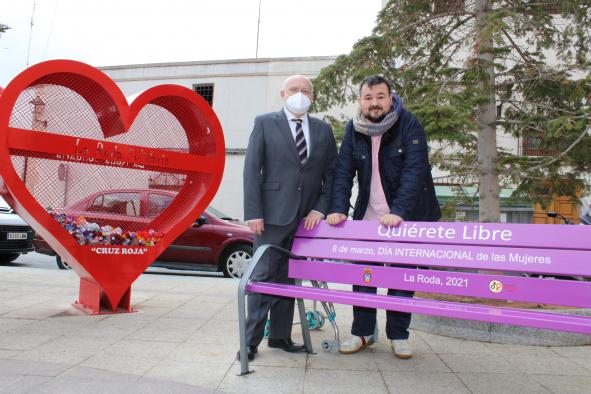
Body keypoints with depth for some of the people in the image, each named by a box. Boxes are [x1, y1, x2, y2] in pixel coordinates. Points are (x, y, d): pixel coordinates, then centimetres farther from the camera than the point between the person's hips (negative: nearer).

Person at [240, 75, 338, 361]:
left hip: (306, 217, 4)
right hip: (273, 214, -3)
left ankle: (280, 336, 22)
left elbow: (331, 173, 10)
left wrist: (321, 208, -3)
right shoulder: (265, 123, 3)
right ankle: (251, 340, 9)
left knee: (289, 278, 11)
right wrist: (253, 213, -11)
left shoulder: (323, 130, 12)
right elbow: (252, 169, -3)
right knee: (264, 276, -1)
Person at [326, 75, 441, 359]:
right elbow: (343, 172, -4)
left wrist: (399, 212, -31)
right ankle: (362, 332, 21)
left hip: (406, 216, -3)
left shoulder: (409, 125, -11)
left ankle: (398, 335, 22)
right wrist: (338, 209, -17)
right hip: (367, 215, 3)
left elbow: (415, 170, -20)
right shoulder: (353, 130, 0)